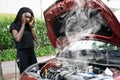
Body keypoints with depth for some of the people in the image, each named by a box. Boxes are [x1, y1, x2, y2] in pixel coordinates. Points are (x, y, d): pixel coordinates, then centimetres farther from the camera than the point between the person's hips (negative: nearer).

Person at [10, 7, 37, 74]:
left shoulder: (28, 26, 11)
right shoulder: (14, 26, -5)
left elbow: (35, 38, 6)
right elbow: (18, 39, -20)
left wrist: (31, 26, 0)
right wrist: (23, 24, -13)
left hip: (32, 52, 6)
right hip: (22, 53, -6)